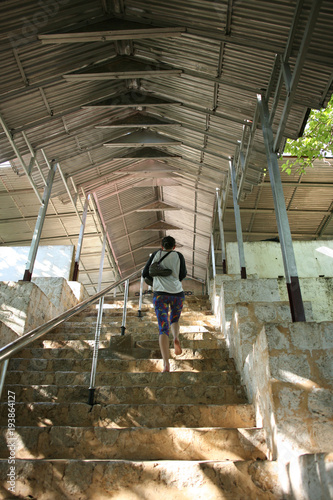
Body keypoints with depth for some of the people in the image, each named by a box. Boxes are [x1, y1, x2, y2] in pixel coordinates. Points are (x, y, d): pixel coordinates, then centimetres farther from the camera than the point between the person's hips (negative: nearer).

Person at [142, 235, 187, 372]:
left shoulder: (156, 254, 11)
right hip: (177, 294, 1)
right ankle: (176, 338, -5)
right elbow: (183, 275, 1)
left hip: (160, 295, -1)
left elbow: (145, 273, 13)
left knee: (163, 329, -5)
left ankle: (166, 364, -22)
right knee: (174, 320, 28)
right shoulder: (179, 255, 7)